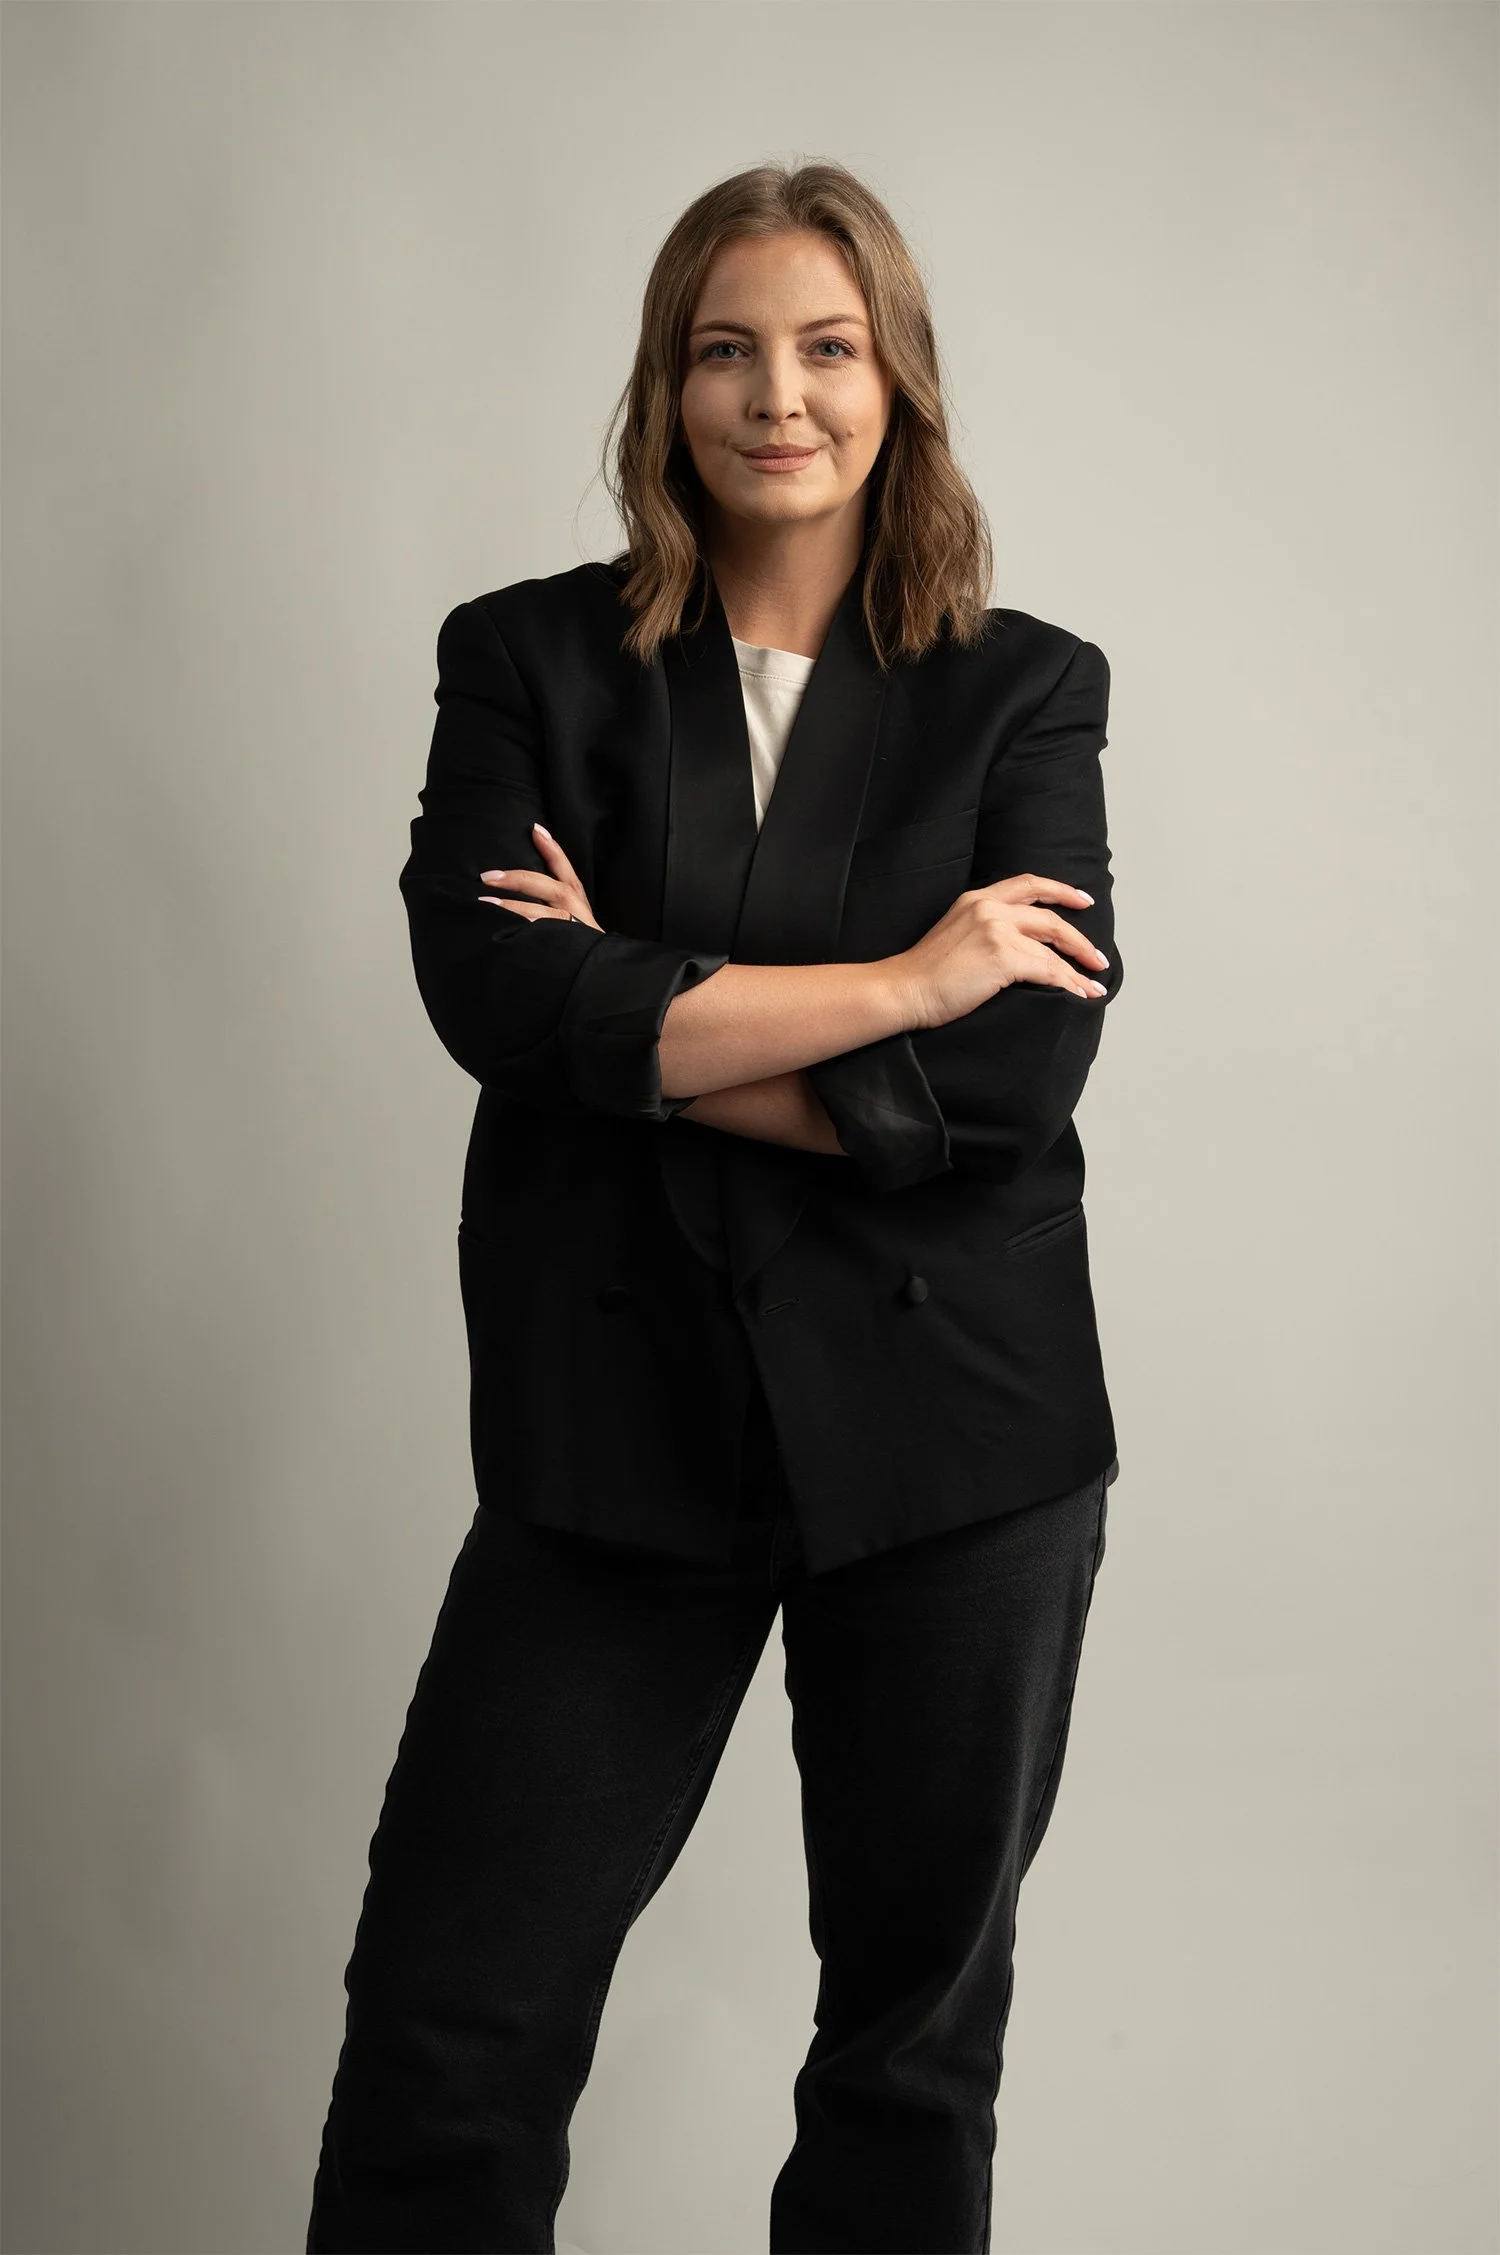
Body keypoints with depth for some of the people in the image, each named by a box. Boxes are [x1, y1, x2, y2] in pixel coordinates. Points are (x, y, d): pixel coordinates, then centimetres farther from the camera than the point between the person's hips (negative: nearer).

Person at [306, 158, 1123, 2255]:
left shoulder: (1024, 693, 2)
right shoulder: (528, 661, 3)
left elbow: (1025, 1063, -11)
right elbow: (489, 988, -13)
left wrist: (652, 1022, -13)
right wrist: (896, 984, -13)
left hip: (951, 1433, 1)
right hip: (622, 1433, 0)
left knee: (922, 2024, 14)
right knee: (446, 2027, 0)